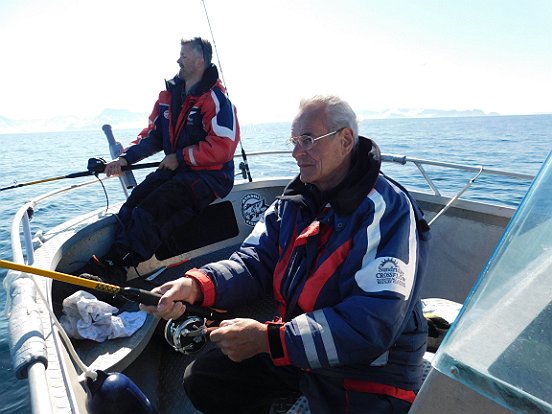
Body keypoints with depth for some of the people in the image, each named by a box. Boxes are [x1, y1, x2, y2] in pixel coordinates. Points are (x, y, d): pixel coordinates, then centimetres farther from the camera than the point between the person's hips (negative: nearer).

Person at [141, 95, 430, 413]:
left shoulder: (388, 210, -22)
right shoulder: (295, 203, 2)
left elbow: (375, 324, -30)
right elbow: (254, 262, -3)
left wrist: (268, 338, -32)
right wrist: (196, 285, -24)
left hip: (372, 368, -6)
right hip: (293, 343, 6)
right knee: (202, 379, 9)